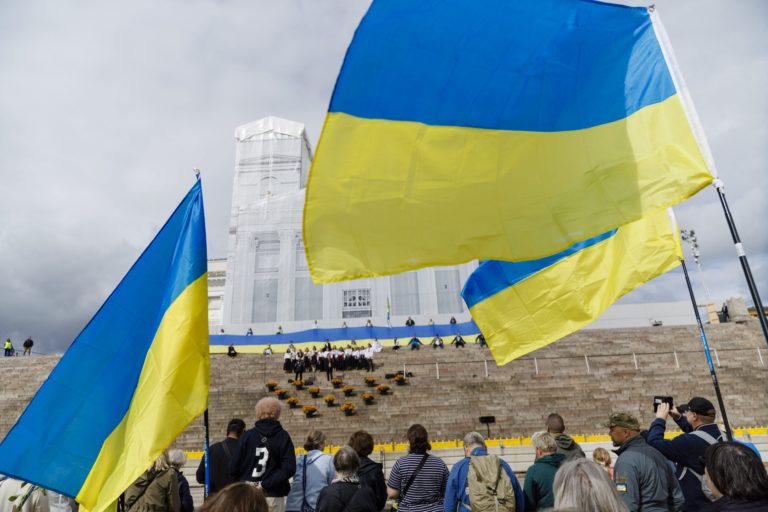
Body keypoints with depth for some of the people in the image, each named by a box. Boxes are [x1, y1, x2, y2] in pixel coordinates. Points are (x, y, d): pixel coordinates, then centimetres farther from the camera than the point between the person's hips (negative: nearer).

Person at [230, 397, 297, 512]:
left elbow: (233, 467, -2)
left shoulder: (248, 435, -2)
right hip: (273, 496, -2)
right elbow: (289, 468, -15)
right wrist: (266, 484, -11)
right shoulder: (283, 436, -6)